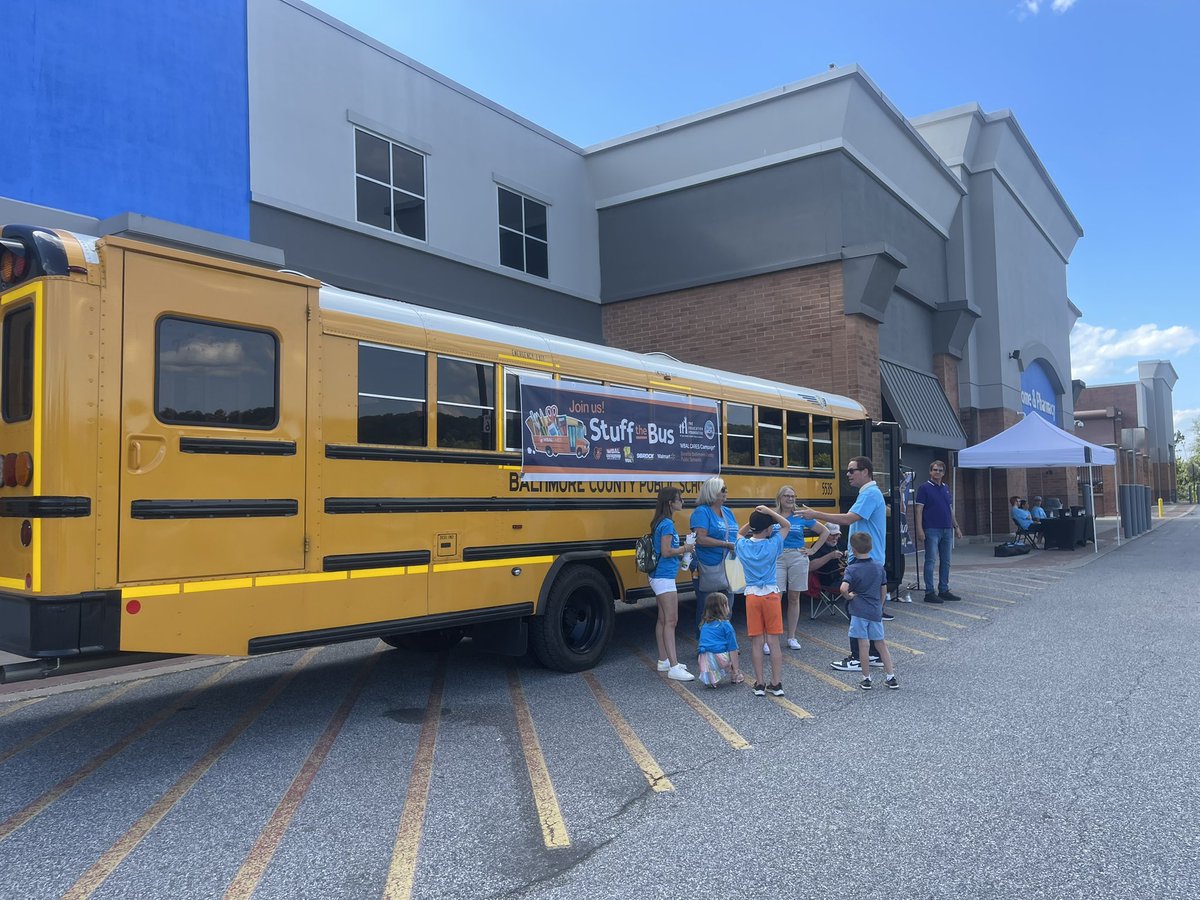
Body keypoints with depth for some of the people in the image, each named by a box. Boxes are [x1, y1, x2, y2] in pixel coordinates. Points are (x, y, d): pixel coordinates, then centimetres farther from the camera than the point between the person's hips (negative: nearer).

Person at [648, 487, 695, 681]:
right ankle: (673, 667, -10)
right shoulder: (667, 524, -16)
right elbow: (666, 551, -21)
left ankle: (663, 660, 23)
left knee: (663, 620, 15)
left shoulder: (662, 522, 13)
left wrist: (681, 551, 9)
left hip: (659, 577, 10)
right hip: (665, 578, -10)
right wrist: (684, 549, -7)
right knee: (671, 621, -10)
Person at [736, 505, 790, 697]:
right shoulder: (772, 544, -7)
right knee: (773, 641, 5)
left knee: (756, 641, 5)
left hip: (752, 595, 2)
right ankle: (776, 684, 10)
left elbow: (740, 533, 25)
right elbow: (787, 525, 8)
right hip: (771, 594, -2)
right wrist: (768, 511, -3)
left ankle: (760, 684, 8)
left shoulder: (743, 546, 0)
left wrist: (753, 520, 12)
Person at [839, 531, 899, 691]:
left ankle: (867, 679, 10)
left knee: (864, 644, 1)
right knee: (881, 643, 15)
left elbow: (843, 588, -27)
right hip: (875, 611, 5)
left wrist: (849, 596, -7)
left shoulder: (852, 569, -11)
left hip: (859, 611, -4)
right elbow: (884, 590, 10)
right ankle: (891, 677, 18)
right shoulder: (879, 567, 3)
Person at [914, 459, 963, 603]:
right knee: (930, 561, -4)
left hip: (947, 530, 7)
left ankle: (944, 590, 18)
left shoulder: (946, 488, 15)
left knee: (946, 562, 10)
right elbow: (919, 510, -9)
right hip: (931, 530, -7)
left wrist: (956, 527, 15)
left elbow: (950, 509, 21)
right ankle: (929, 593, -1)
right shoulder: (924, 488, -4)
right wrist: (919, 530, -17)